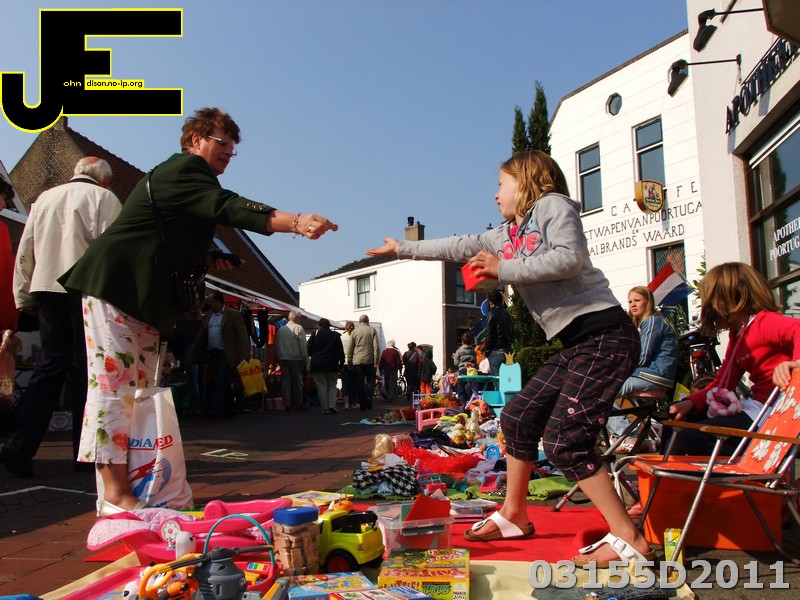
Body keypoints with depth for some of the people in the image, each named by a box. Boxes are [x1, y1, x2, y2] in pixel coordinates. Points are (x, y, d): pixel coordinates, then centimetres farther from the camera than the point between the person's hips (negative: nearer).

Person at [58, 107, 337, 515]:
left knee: (142, 390, 7)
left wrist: (209, 259, 8)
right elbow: (229, 208, -29)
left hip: (144, 298, 10)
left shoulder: (189, 178, 22)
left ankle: (129, 487, 12)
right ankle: (116, 494, -8)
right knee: (116, 384, -11)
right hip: (116, 287, -10)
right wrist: (297, 222, -39)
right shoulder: (182, 170, -10)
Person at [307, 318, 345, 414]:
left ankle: (325, 408, -2)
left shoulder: (315, 334, -1)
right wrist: (341, 363, 10)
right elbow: (340, 351, 3)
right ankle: (332, 405, -6)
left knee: (321, 386, 3)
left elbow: (309, 350, 1)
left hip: (317, 364, -1)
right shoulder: (336, 335, 3)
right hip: (332, 364, 1)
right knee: (332, 385, 11)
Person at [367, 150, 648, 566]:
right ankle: (513, 516, 25)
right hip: (575, 343, 9)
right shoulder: (507, 233, 20)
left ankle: (629, 539, -2)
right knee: (519, 416, 10)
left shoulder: (554, 204, -3)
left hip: (604, 334, -9)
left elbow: (569, 259, -19)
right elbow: (461, 247, 25)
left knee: (564, 440, -14)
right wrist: (402, 249, 30)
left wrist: (503, 270, -14)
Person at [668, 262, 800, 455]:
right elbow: (721, 384, 14)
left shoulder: (766, 322, -12)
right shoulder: (737, 334, 17)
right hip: (755, 405, 10)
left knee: (690, 438, -21)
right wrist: (690, 402, -2)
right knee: (678, 416, 12)